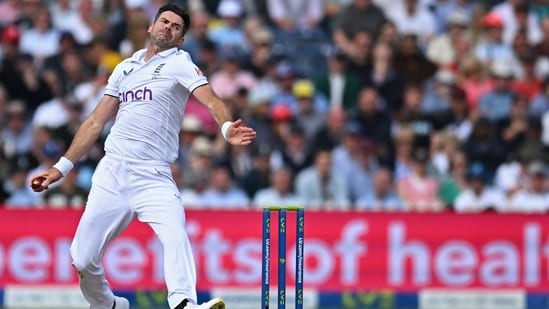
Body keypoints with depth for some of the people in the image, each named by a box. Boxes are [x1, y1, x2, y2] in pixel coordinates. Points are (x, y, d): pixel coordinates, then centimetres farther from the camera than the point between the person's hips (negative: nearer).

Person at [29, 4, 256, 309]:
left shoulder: (179, 63, 3)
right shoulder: (125, 68, 17)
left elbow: (210, 98, -15)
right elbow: (96, 122, 23)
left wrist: (226, 127, -37)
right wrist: (62, 168, 19)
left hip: (154, 177, -4)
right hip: (111, 173, 4)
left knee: (175, 234, -31)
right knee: (82, 259, 1)